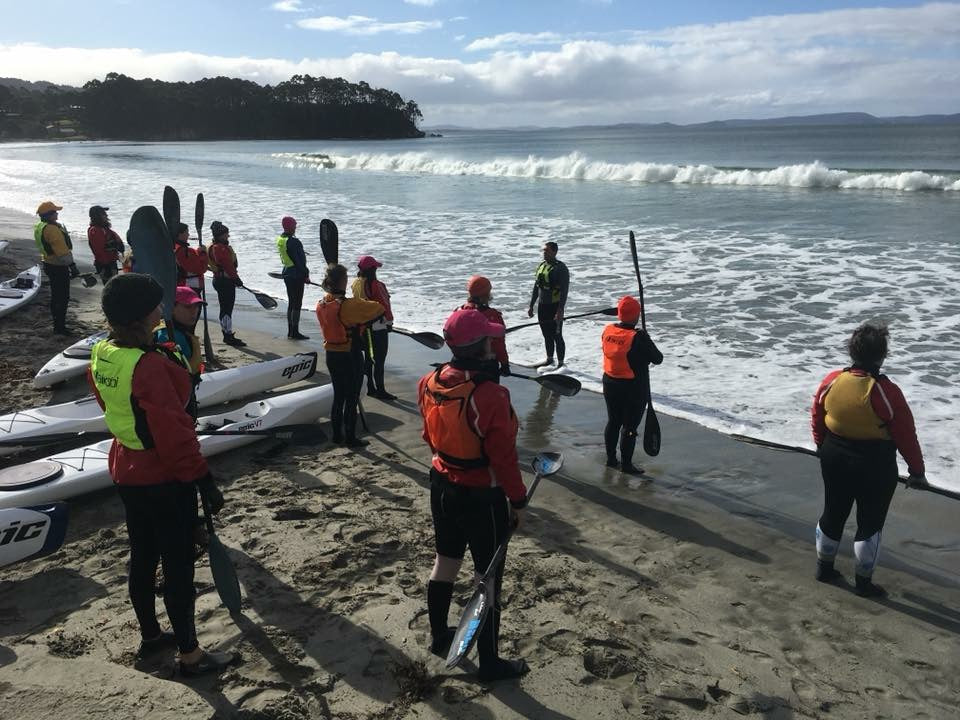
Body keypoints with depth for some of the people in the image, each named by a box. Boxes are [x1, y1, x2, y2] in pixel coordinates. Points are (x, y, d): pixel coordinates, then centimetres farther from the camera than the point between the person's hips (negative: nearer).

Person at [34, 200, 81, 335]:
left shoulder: (40, 227, 11)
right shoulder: (52, 229, -22)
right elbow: (62, 250, -26)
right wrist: (72, 265, -23)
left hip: (48, 264, 11)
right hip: (58, 267, -11)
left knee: (56, 296, 19)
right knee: (63, 297, -4)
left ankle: (58, 324, 28)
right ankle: (59, 327, -1)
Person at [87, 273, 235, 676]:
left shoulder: (101, 354, -1)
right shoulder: (149, 366, -28)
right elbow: (174, 434, -26)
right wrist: (204, 482, -19)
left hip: (126, 472, 9)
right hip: (163, 480, -9)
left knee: (142, 557, 22)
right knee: (178, 567, 5)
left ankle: (149, 635, 41)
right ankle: (190, 654, 20)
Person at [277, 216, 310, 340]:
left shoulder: (280, 239, 7)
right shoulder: (293, 241, -19)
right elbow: (299, 260, -19)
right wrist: (306, 274, -12)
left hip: (287, 273, 9)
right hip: (296, 275, -9)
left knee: (291, 303, 15)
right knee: (297, 304, -3)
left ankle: (290, 331, 20)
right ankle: (295, 332, -1)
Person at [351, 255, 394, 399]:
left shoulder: (356, 284, 3)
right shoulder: (376, 285, -19)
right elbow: (384, 304, -15)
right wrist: (389, 322, -4)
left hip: (362, 326, 8)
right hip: (378, 326, -8)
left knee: (368, 357, 15)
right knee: (379, 360, -1)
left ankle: (371, 388, 23)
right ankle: (380, 390, 4)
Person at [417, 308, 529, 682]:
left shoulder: (429, 384, -7)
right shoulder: (489, 395, -30)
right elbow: (503, 455, -23)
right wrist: (517, 499, -9)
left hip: (443, 487, 7)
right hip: (483, 497, -7)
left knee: (445, 562, 24)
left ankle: (439, 636, 44)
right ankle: (489, 662, 24)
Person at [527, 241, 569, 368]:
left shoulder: (561, 268, -12)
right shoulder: (541, 266, 10)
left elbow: (564, 291, -16)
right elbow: (536, 287, 18)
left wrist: (560, 311, -21)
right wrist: (531, 306, 17)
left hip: (555, 307, -7)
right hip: (542, 306, 7)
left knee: (557, 337, -1)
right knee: (547, 336, 16)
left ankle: (560, 363, 8)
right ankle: (549, 359, 30)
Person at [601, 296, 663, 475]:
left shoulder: (607, 331, -5)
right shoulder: (639, 337, -23)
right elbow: (658, 359, -13)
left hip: (610, 385, 6)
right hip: (634, 389, -6)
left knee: (613, 421, 19)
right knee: (629, 426, 6)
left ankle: (611, 458, 31)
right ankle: (626, 464, 15)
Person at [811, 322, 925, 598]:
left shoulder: (830, 382, -9)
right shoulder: (887, 392, -23)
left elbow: (817, 420, 4)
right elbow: (906, 436, -13)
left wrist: (823, 447, 22)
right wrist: (916, 470, 1)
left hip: (834, 460, 5)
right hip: (875, 467, -4)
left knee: (833, 514, 21)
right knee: (870, 523, 12)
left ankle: (824, 567, 36)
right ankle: (864, 582, 24)